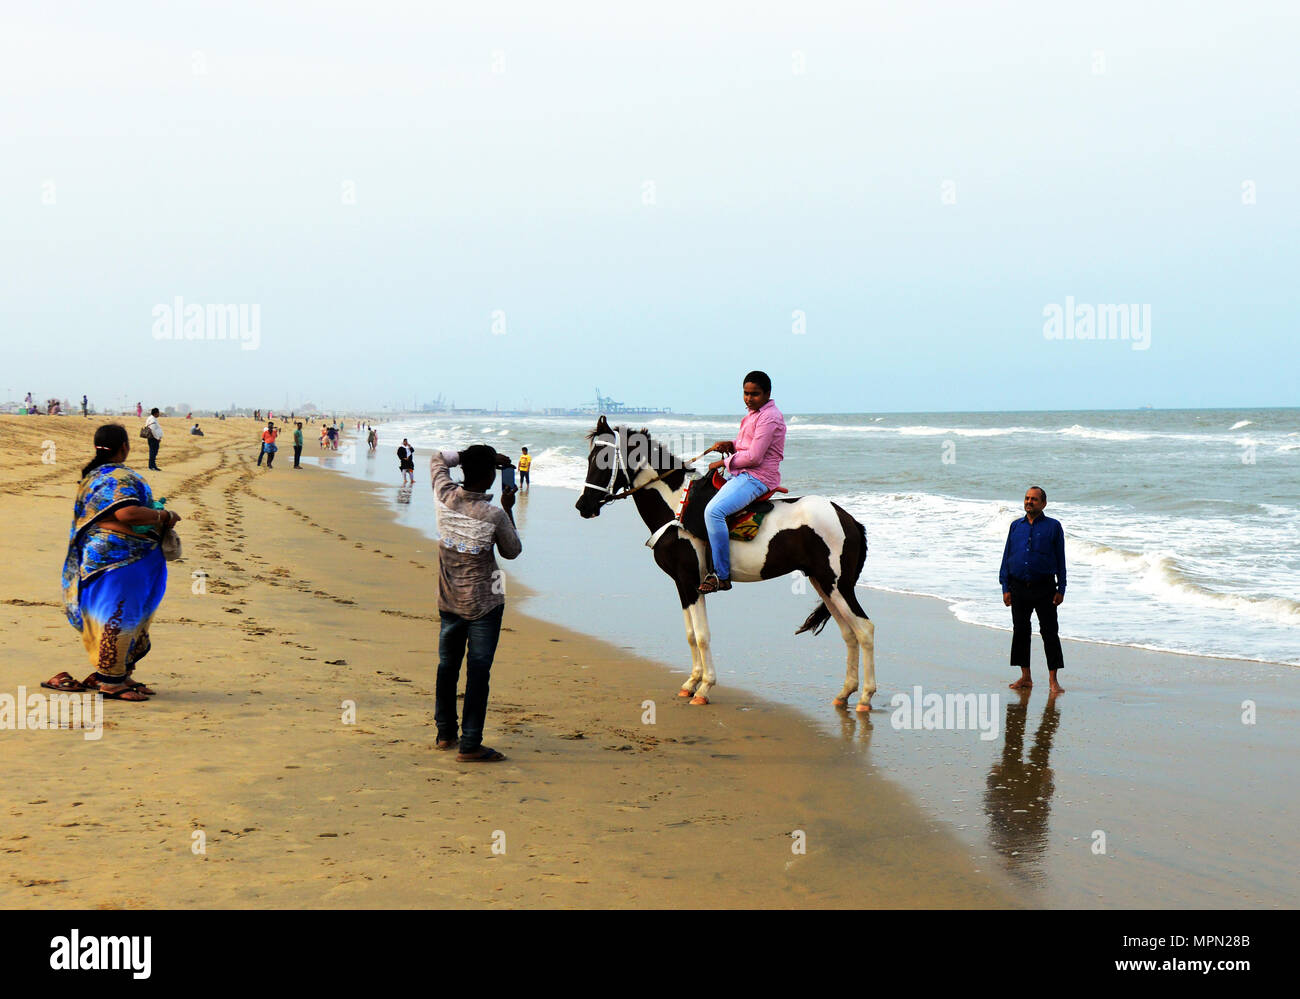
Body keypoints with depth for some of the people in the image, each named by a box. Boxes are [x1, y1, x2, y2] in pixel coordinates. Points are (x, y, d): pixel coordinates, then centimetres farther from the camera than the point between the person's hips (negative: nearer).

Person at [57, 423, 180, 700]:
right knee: (117, 616, -4)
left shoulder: (95, 474, 16)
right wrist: (164, 516, -19)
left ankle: (121, 675, 25)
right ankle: (111, 683, 2)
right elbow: (126, 513, -32)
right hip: (120, 559, -11)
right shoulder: (118, 478, -18)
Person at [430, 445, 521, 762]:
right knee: (478, 671, -3)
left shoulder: (445, 498, -8)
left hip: (448, 602, 6)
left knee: (447, 665, 18)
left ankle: (445, 733, 31)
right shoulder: (494, 515, -20)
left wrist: (472, 456, 9)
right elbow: (513, 551, -2)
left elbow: (438, 459, 12)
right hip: (484, 604, -5)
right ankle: (470, 745, -4)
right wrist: (508, 510, 4)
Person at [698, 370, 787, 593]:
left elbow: (754, 456, -21)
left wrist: (724, 462, -10)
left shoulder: (769, 417, -16)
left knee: (714, 511, -28)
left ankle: (722, 576, -24)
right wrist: (730, 445, 6)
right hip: (741, 474, 11)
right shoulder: (754, 413, 16)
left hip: (758, 477, -11)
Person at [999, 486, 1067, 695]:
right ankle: (1025, 678, 16)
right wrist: (1005, 587, 4)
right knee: (1020, 631, 7)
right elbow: (1007, 557, 11)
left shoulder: (1053, 527, 1)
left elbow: (1060, 559, 2)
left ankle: (1053, 680, 0)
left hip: (1044, 588, -3)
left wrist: (1061, 589, -4)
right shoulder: (1016, 526, 9)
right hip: (1019, 587, 3)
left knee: (1050, 632, -4)